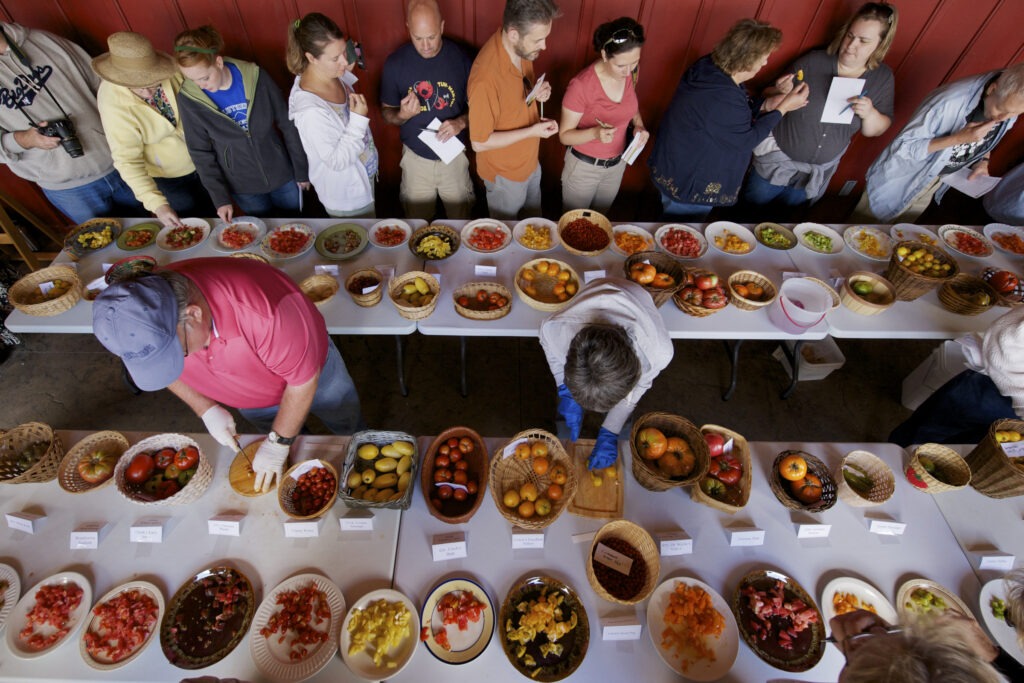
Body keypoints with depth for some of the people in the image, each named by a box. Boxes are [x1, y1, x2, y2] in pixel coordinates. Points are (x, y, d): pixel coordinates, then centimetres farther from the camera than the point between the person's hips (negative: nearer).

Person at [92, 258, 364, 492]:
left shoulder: (262, 311, -47)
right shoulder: (146, 311, -28)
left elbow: (305, 378, -32)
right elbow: (160, 368, -4)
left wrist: (279, 443, -22)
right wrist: (206, 410, -13)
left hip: (310, 377, -3)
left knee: (350, 431, 23)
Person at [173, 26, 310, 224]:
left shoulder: (255, 77, -16)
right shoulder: (188, 98, -13)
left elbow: (287, 125, -7)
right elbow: (200, 152, -6)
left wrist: (302, 170, -3)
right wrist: (220, 198, -10)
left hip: (281, 174, 0)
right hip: (242, 187, 1)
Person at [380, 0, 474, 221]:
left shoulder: (461, 57, -11)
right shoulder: (395, 62, -9)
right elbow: (386, 112, 1)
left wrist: (462, 122, -23)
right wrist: (402, 115, -23)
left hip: (454, 155, 0)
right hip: (415, 158, 1)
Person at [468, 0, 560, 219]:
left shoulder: (522, 49, -10)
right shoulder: (486, 77, -34)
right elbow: (480, 143, -26)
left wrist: (538, 93, -14)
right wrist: (532, 131, -27)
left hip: (530, 160, 7)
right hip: (505, 173, -7)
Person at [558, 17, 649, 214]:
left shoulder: (631, 73, -11)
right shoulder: (581, 85, -28)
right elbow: (564, 135, -19)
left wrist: (639, 125, -11)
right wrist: (595, 132, -38)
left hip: (617, 164, 5)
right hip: (583, 166, -5)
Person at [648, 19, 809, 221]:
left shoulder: (710, 68, -3)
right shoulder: (721, 97, -32)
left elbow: (734, 112, 13)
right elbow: (746, 140, -20)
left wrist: (768, 105, 0)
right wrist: (782, 108, -12)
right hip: (686, 186, -9)